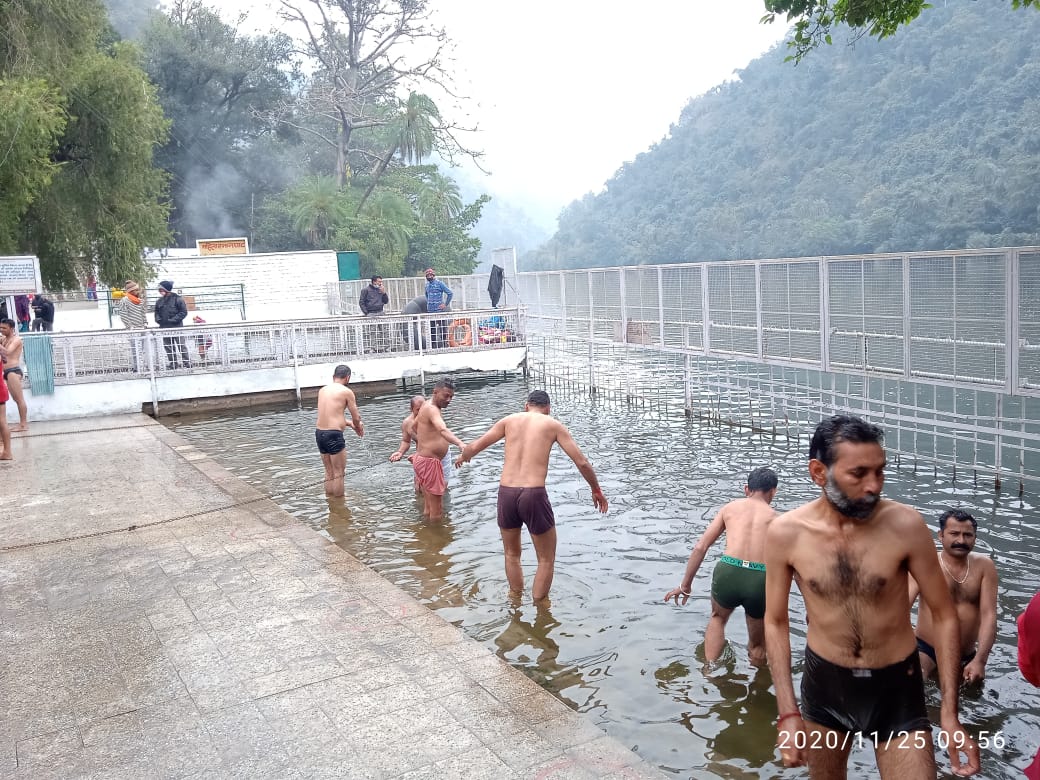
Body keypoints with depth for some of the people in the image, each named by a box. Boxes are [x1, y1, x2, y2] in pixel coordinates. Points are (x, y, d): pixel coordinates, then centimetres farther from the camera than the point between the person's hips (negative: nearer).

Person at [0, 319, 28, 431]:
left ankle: (24, 424, -8)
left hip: (13, 371, -9)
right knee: (16, 399, 9)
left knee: (19, 398, -8)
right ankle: (21, 423, 11)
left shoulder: (16, 339, -6)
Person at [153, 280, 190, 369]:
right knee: (168, 347, 10)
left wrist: (173, 319, -16)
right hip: (165, 328, 6)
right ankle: (173, 364, 19)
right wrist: (158, 319, 2)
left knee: (181, 346, -4)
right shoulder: (159, 301, 11)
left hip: (177, 327, -6)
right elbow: (157, 312, 22)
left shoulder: (177, 299, -7)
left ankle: (187, 363, 2)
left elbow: (183, 312, -9)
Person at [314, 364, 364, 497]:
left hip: (319, 432, 7)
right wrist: (358, 428, 20)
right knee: (339, 473, 4)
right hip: (334, 435, -7)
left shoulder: (322, 390, 13)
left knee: (329, 473, 18)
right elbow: (356, 417, -2)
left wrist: (349, 423, 25)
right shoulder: (346, 392, -6)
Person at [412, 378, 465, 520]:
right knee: (437, 511, -5)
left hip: (422, 459, 10)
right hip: (429, 462, -10)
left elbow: (414, 426, 30)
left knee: (428, 510, 19)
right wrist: (460, 443, -56)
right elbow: (442, 430, -41)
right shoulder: (432, 409, -20)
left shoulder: (427, 406, 13)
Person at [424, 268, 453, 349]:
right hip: (430, 311, 6)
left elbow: (450, 293, -9)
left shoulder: (439, 283, -7)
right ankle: (433, 346, 14)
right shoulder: (427, 284, 12)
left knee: (443, 329, -2)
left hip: (440, 310, -6)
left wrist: (446, 304, -9)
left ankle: (444, 345, 3)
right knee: (432, 330, 8)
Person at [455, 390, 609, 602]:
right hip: (534, 495, -3)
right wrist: (596, 490, 20)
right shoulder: (553, 425, 8)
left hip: (506, 493, 3)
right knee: (546, 559, 16)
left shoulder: (509, 420, 13)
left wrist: (463, 457, 34)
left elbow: (474, 447, 11)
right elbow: (582, 463, 5)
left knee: (512, 554, 27)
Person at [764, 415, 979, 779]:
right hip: (823, 682, 1)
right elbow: (776, 622, -4)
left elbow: (944, 615, -7)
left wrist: (949, 712, -10)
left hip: (896, 687, -1)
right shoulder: (785, 533, -15)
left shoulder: (906, 525, -18)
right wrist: (788, 713, -9)